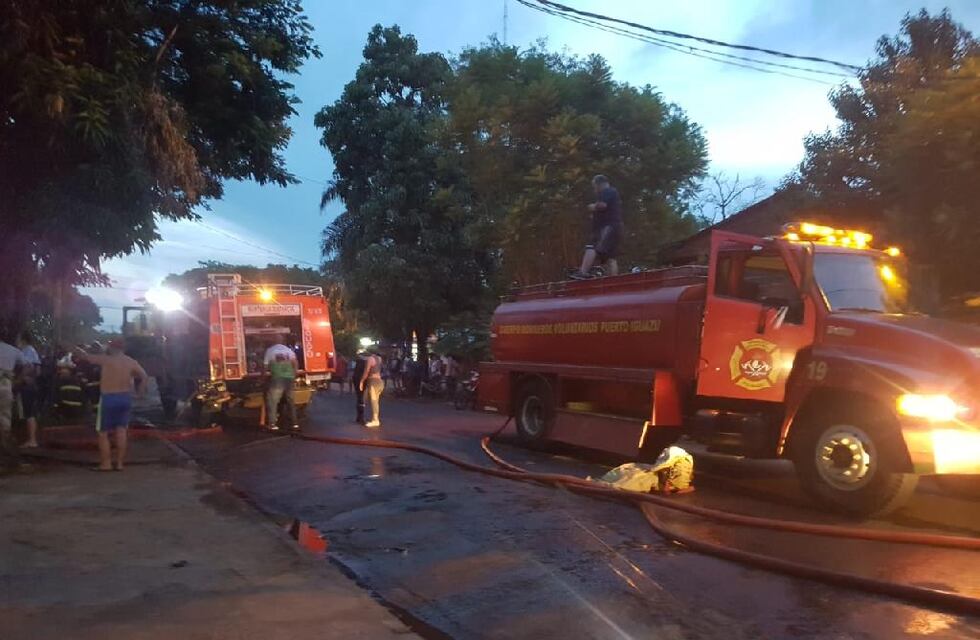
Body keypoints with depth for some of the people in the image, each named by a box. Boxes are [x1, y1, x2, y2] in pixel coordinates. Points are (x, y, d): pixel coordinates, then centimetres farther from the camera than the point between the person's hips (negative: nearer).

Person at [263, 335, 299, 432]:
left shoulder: (270, 350, 5)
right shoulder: (288, 350, 13)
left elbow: (266, 366, 4)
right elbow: (295, 363, 4)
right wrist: (294, 376, 11)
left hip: (277, 378, -4)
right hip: (289, 377, 4)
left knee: (272, 401, 1)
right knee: (291, 401, 13)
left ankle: (272, 424, -7)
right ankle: (295, 423, 15)